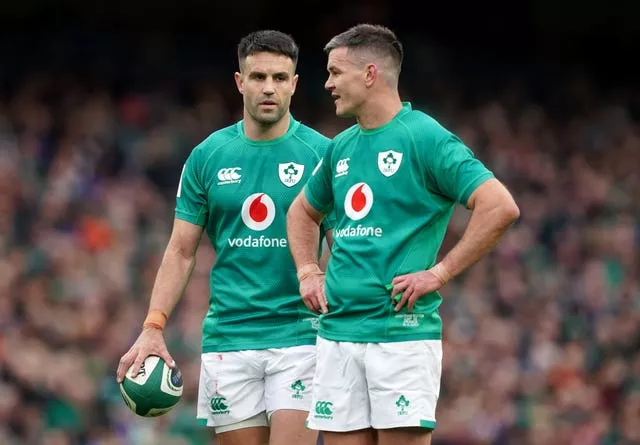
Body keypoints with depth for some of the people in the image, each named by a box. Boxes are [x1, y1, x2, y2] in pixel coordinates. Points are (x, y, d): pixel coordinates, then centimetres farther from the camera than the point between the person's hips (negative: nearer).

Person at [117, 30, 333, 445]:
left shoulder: (321, 153, 0)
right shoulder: (207, 156, 6)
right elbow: (181, 251, 9)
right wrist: (153, 328, -3)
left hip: (299, 336, -2)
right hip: (228, 339, 2)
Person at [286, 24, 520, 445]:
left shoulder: (426, 138, -8)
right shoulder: (341, 147, 14)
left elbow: (501, 207, -17)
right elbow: (302, 212, 34)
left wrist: (440, 274, -16)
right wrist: (308, 273, 16)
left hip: (402, 332, -7)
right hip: (338, 331, 7)